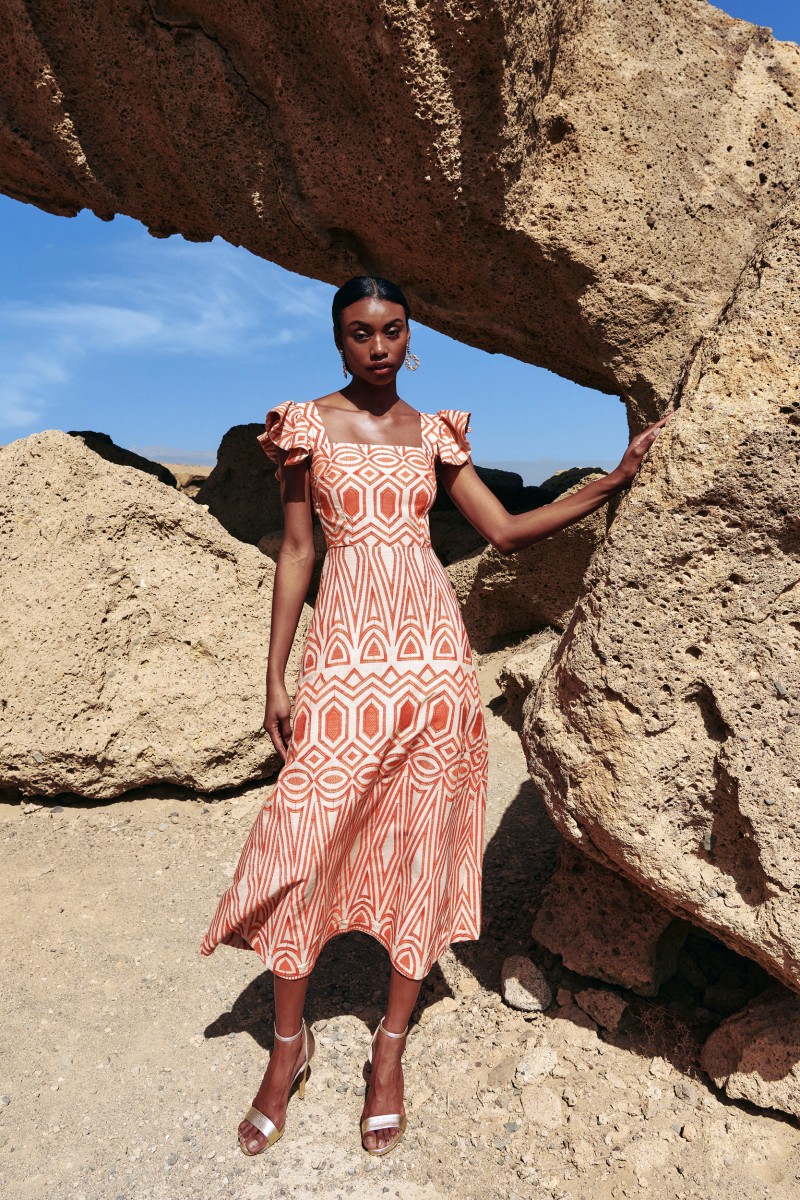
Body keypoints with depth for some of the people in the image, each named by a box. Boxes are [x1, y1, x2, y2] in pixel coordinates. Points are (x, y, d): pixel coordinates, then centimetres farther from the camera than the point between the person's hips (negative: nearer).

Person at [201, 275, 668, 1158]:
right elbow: (295, 551, 3)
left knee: (422, 846, 6)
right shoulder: (308, 423, 6)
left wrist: (609, 484, 5)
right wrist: (275, 678, 0)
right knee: (304, 838, -3)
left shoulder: (433, 432, 11)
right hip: (346, 650, -2)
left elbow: (506, 531, 12)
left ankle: (390, 1051, 24)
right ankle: (289, 1044, 22)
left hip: (431, 647, 2)